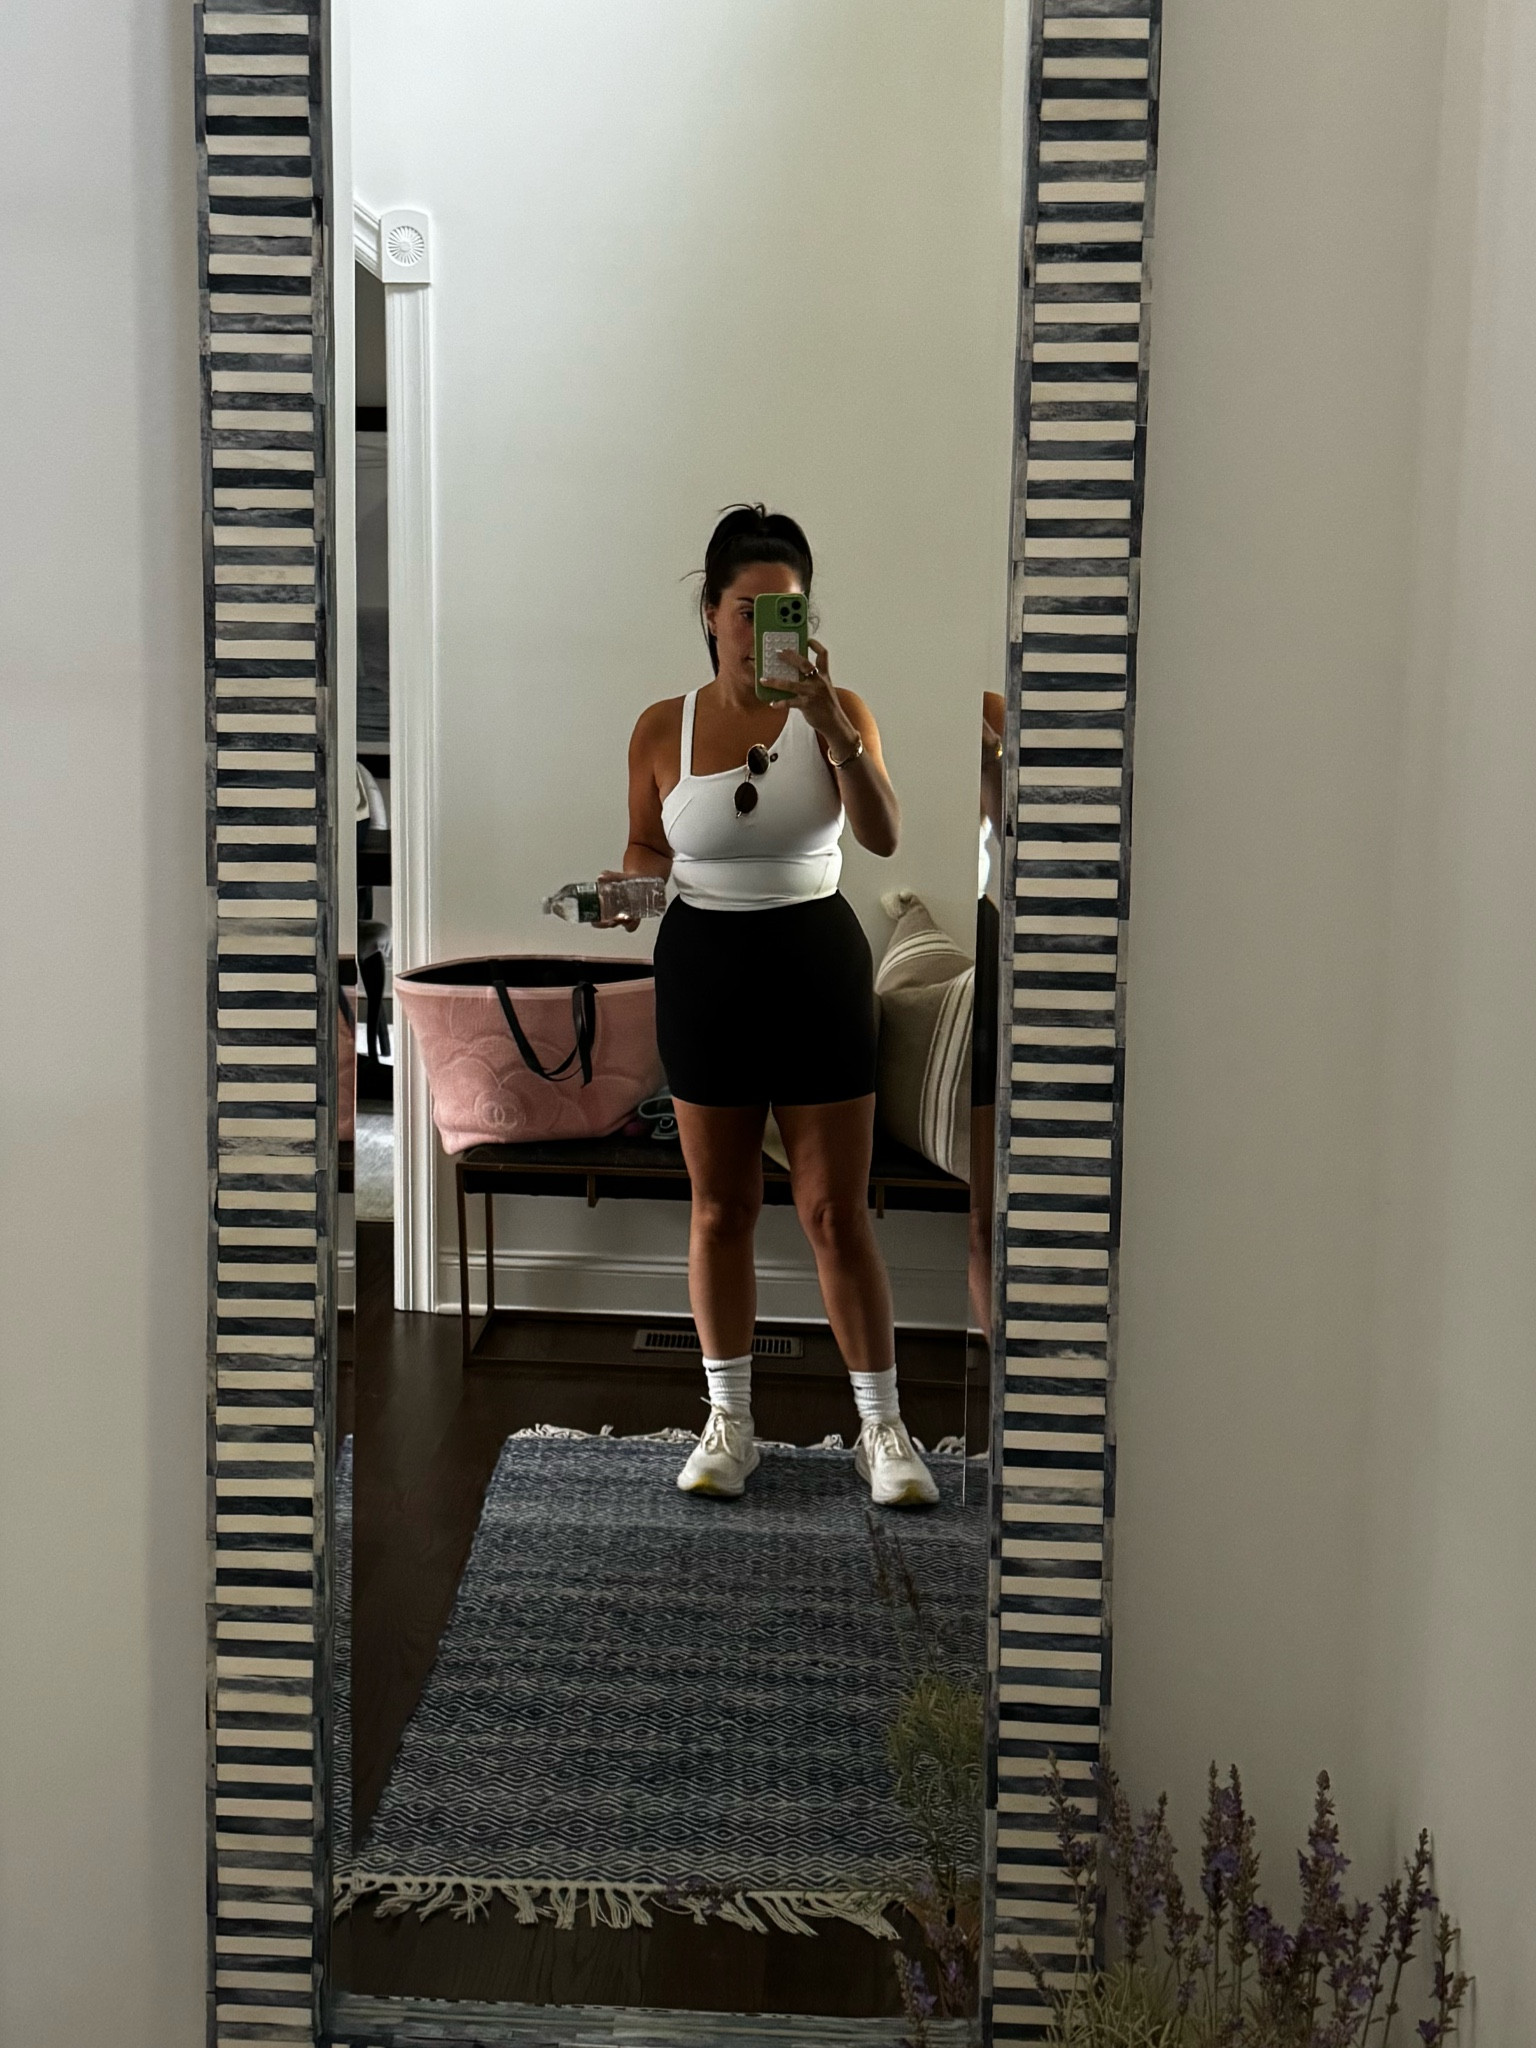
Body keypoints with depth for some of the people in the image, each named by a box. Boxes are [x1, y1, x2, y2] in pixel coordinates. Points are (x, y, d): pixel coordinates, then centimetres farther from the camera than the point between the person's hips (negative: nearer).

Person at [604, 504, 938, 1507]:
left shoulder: (838, 710, -5)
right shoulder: (662, 727, 1)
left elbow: (885, 836, -17)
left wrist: (833, 728, -29)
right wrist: (634, 885, -11)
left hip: (817, 962, -2)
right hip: (705, 968, 2)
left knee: (838, 1211, 2)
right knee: (720, 1208, 10)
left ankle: (883, 1427, 15)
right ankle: (729, 1423, 23)